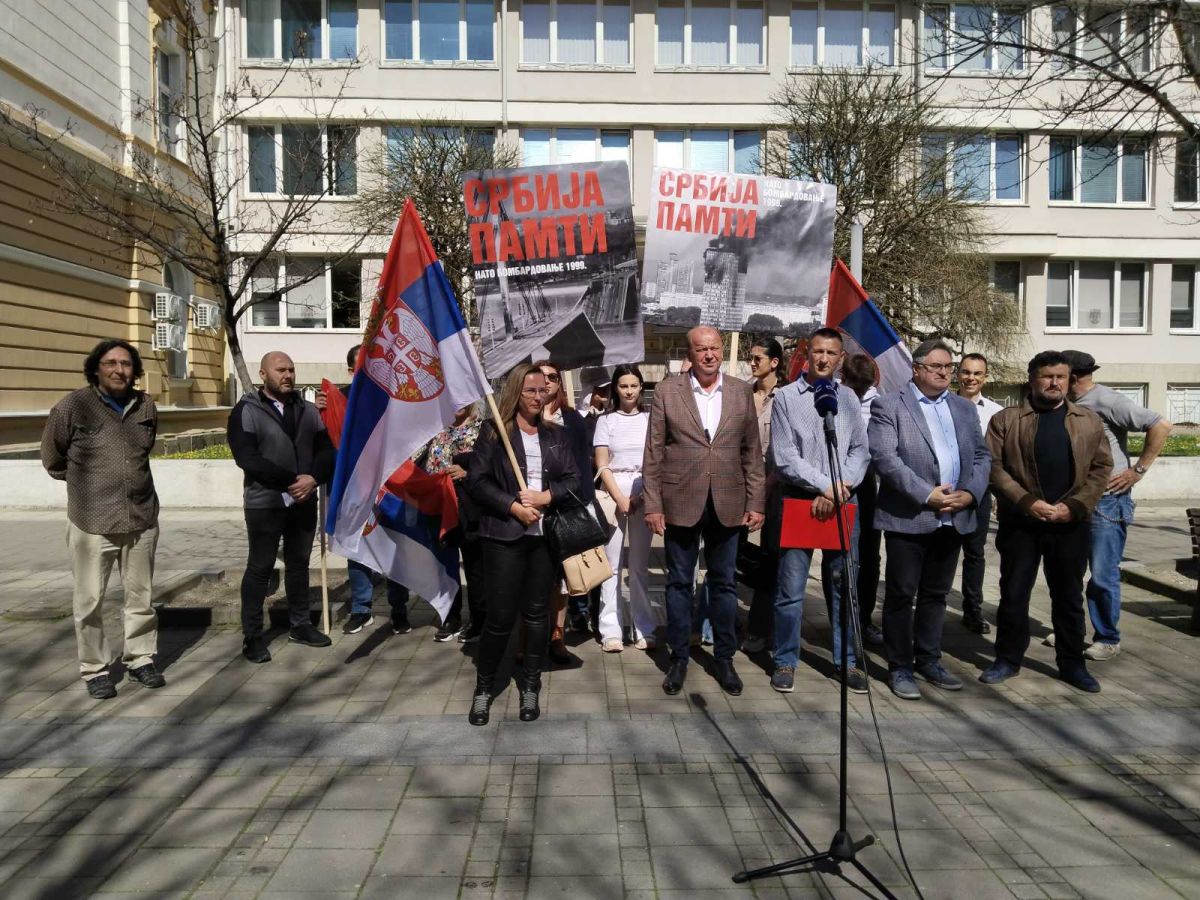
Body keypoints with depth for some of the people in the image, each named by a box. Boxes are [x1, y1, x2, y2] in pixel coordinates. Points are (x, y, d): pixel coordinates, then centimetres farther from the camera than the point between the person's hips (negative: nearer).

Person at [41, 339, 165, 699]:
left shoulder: (146, 406, 4)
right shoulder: (73, 406, -8)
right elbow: (52, 458, 5)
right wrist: (85, 481, 15)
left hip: (142, 518, 4)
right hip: (92, 521, -3)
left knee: (141, 595, 12)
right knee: (89, 600, 4)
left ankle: (140, 659, 26)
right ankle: (94, 669, 19)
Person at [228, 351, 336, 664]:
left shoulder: (308, 410, 10)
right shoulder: (246, 411, -6)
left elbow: (326, 451, 7)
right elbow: (248, 458, -17)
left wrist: (313, 478, -12)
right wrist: (291, 480, -20)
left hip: (304, 501, 5)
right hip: (264, 503, -5)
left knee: (299, 563, 14)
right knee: (259, 568, 3)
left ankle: (299, 625, 27)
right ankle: (252, 636, 14)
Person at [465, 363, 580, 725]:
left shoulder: (557, 434, 11)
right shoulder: (493, 432, 1)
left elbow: (573, 481, 6)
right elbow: (476, 481, -5)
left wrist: (545, 497, -11)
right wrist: (514, 506, -14)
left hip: (547, 535, 3)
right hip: (504, 535, -3)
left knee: (536, 613, 10)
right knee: (500, 615, -1)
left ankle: (531, 687, 23)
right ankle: (484, 687, 18)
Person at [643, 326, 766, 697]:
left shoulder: (742, 392, 5)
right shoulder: (667, 391, -1)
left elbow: (752, 452, 6)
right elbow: (653, 453, -1)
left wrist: (755, 503, 2)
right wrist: (652, 504, -6)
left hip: (727, 505, 2)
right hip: (681, 503, -1)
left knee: (724, 582, 11)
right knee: (679, 582, 9)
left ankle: (724, 658, 25)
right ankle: (679, 658, 23)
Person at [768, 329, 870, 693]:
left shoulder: (847, 398, 11)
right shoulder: (787, 397, 0)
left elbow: (860, 450, 6)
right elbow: (784, 457, -6)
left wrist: (840, 487, -9)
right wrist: (825, 485, -10)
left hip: (842, 502, 3)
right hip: (799, 500, -3)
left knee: (843, 586, 10)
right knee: (791, 589, 0)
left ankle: (846, 660, 23)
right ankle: (785, 661, 14)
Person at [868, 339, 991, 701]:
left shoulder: (964, 408, 15)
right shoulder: (889, 405, -3)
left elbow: (981, 455, 14)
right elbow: (884, 456, -13)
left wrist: (970, 492, -5)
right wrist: (927, 495, -17)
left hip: (953, 518, 6)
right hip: (907, 518, -5)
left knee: (936, 594, 14)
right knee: (901, 595, 3)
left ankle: (928, 661, 27)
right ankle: (900, 668, 13)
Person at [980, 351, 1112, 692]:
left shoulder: (1090, 422, 8)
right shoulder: (1005, 419, 0)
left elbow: (1101, 467, 4)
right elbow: (994, 466, -6)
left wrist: (1074, 505, -10)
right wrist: (1027, 502, -15)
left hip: (1071, 523, 2)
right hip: (1020, 522, -2)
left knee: (1069, 596, 11)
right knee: (1013, 593, 5)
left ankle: (1072, 663, 24)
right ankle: (1008, 659, 18)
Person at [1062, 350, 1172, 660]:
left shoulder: (1106, 401, -13)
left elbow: (1161, 426, -18)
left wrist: (1138, 470, -16)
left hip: (1107, 501, -8)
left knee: (1103, 575, -1)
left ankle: (1108, 639, 14)